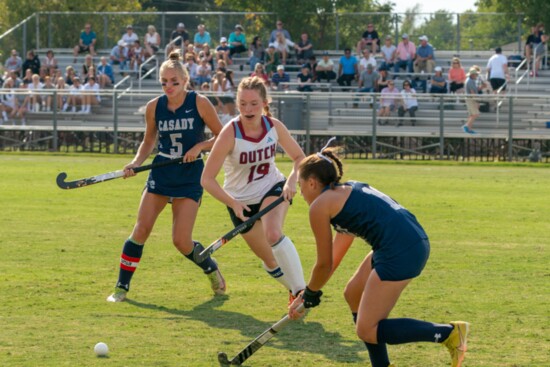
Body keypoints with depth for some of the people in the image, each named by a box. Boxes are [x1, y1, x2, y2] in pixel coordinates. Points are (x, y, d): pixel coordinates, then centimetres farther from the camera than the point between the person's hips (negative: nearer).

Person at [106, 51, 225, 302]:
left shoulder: (199, 103, -9)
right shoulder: (154, 107, 1)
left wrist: (200, 146, -18)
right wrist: (136, 162, -1)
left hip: (190, 178, -3)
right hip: (160, 175, 3)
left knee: (181, 241, -7)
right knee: (142, 228, -9)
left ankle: (211, 268, 24)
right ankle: (122, 286, 3)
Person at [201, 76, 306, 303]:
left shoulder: (274, 126, -16)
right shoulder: (230, 133, -25)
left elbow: (299, 158, 0)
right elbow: (207, 179, -23)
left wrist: (292, 180, -20)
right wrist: (233, 204, -35)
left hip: (273, 189, 0)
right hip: (242, 201, 0)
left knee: (273, 234, -31)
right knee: (270, 261, 6)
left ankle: (301, 291, -26)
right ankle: (294, 289, 34)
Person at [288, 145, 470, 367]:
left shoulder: (320, 205, 1)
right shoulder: (349, 190, 27)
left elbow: (324, 264, 6)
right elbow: (335, 256, 33)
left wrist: (310, 295, 24)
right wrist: (308, 295, 35)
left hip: (400, 252, -10)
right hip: (416, 241, 10)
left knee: (366, 331, -1)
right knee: (353, 295, 23)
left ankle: (449, 333, -7)